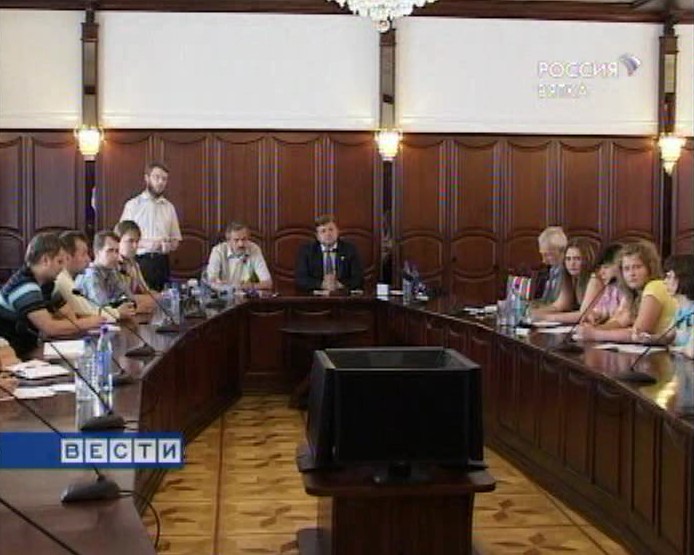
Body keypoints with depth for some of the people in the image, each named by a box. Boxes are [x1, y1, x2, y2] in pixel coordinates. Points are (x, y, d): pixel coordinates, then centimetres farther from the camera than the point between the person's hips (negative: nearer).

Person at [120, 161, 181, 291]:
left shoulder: (169, 207, 13)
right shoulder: (133, 205, 2)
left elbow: (176, 240, 16)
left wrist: (169, 246, -7)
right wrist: (145, 244, -16)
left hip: (162, 263, 3)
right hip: (140, 261, -3)